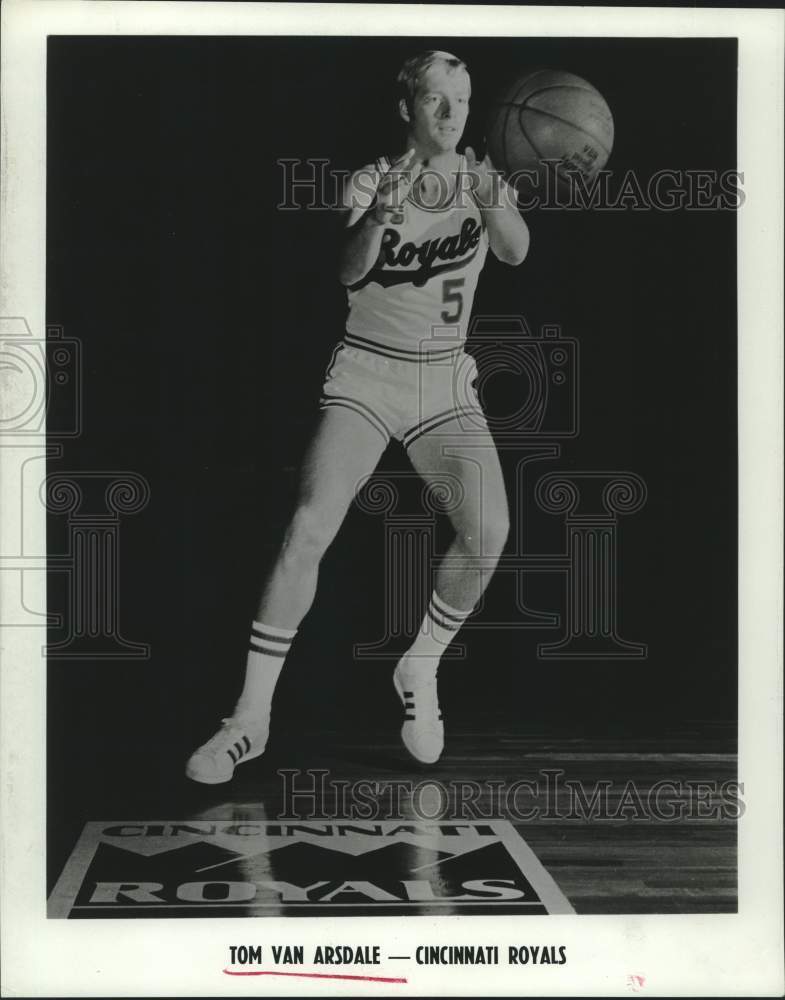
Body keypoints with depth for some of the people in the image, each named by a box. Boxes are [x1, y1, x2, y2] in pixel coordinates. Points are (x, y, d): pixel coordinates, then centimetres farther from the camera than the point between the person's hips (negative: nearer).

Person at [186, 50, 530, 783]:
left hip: (444, 384, 1)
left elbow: (515, 252, -19)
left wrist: (494, 207, -41)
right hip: (365, 376, -1)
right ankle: (250, 718, -11)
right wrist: (382, 215, -39)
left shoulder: (479, 179, 1)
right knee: (308, 528, -20)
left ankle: (419, 672, 4)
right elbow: (350, 270, -19)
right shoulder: (373, 180, -2)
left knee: (487, 530, -22)